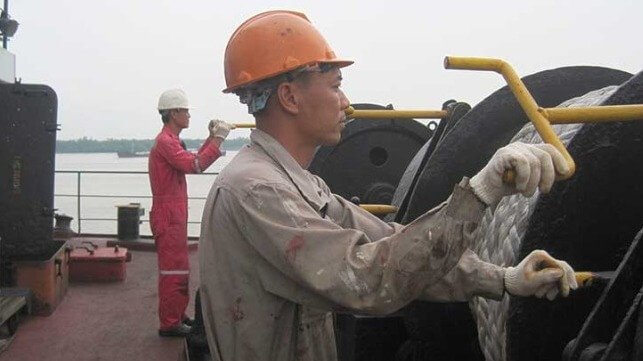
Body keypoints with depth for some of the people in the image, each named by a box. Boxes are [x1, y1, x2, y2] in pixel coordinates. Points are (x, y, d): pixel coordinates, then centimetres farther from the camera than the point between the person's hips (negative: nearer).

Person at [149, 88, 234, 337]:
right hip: (168, 215, -11)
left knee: (178, 269, 17)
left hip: (174, 214, 11)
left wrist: (212, 138, 12)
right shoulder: (165, 141, -16)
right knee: (173, 270, -6)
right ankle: (169, 323, 0)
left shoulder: (171, 140, 18)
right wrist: (218, 138, -22)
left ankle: (177, 315, 27)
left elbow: (193, 159, 21)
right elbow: (195, 165, -26)